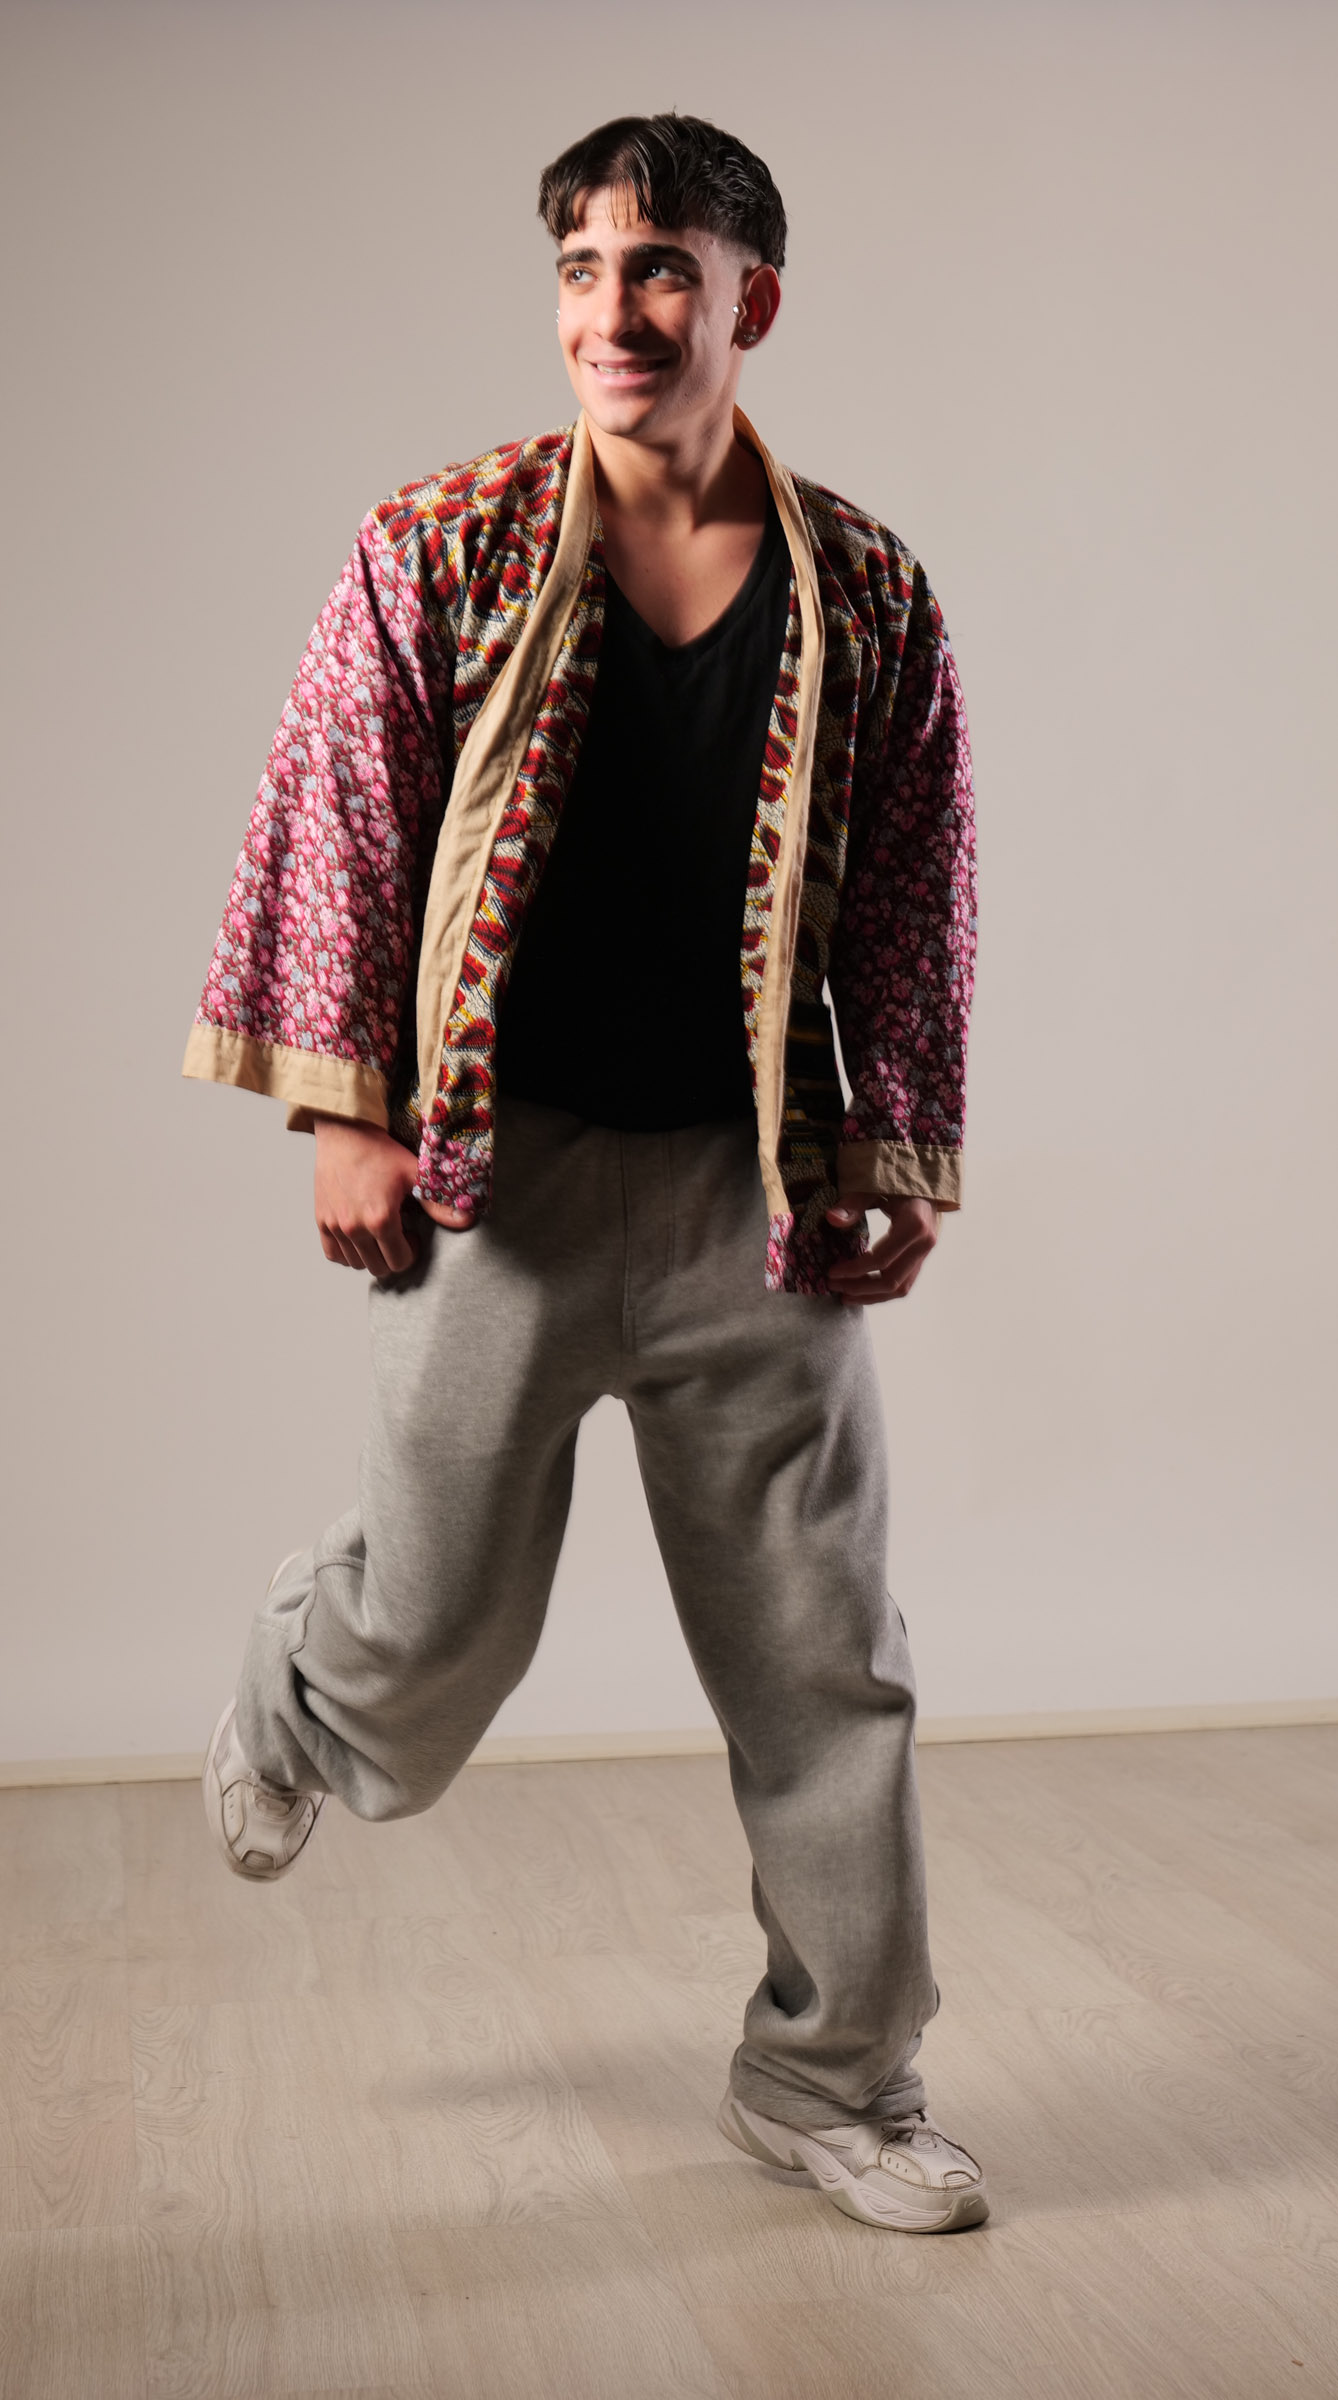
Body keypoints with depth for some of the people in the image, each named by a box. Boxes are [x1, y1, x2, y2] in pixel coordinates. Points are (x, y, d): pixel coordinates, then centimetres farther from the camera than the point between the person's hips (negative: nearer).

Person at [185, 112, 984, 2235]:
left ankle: (833, 2075, 24)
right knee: (440, 1620, 5)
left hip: (754, 1188, 2)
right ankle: (296, 1706, 44)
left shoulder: (869, 596, 2)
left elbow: (915, 905, 6)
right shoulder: (439, 553, -2)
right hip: (501, 1174, -2)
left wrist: (896, 1159, 2)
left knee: (823, 1648, 6)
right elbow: (335, 831, -1)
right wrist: (346, 1112, -7)